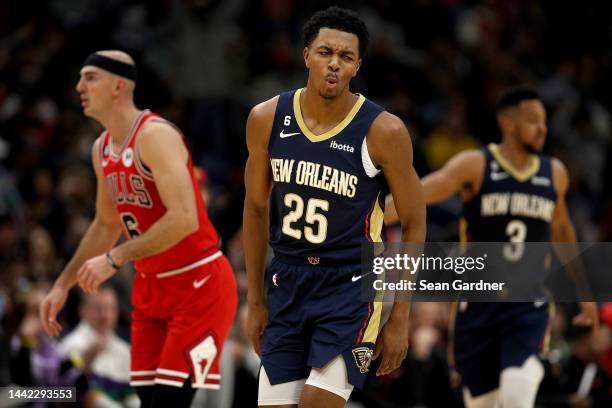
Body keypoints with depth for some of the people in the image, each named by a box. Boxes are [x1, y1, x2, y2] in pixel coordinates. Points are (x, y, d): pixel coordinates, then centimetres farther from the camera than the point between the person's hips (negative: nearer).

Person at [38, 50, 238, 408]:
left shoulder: (155, 136, -19)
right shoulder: (102, 149, 9)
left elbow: (184, 219, -30)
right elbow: (107, 225, 24)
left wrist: (114, 259, -27)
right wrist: (63, 284, 19)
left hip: (199, 285, -9)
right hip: (152, 286, 9)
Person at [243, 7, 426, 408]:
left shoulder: (383, 131, -13)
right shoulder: (267, 119, -2)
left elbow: (413, 224, -4)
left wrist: (400, 317, -5)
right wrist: (255, 300, 12)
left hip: (351, 285, -4)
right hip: (287, 282, 4)